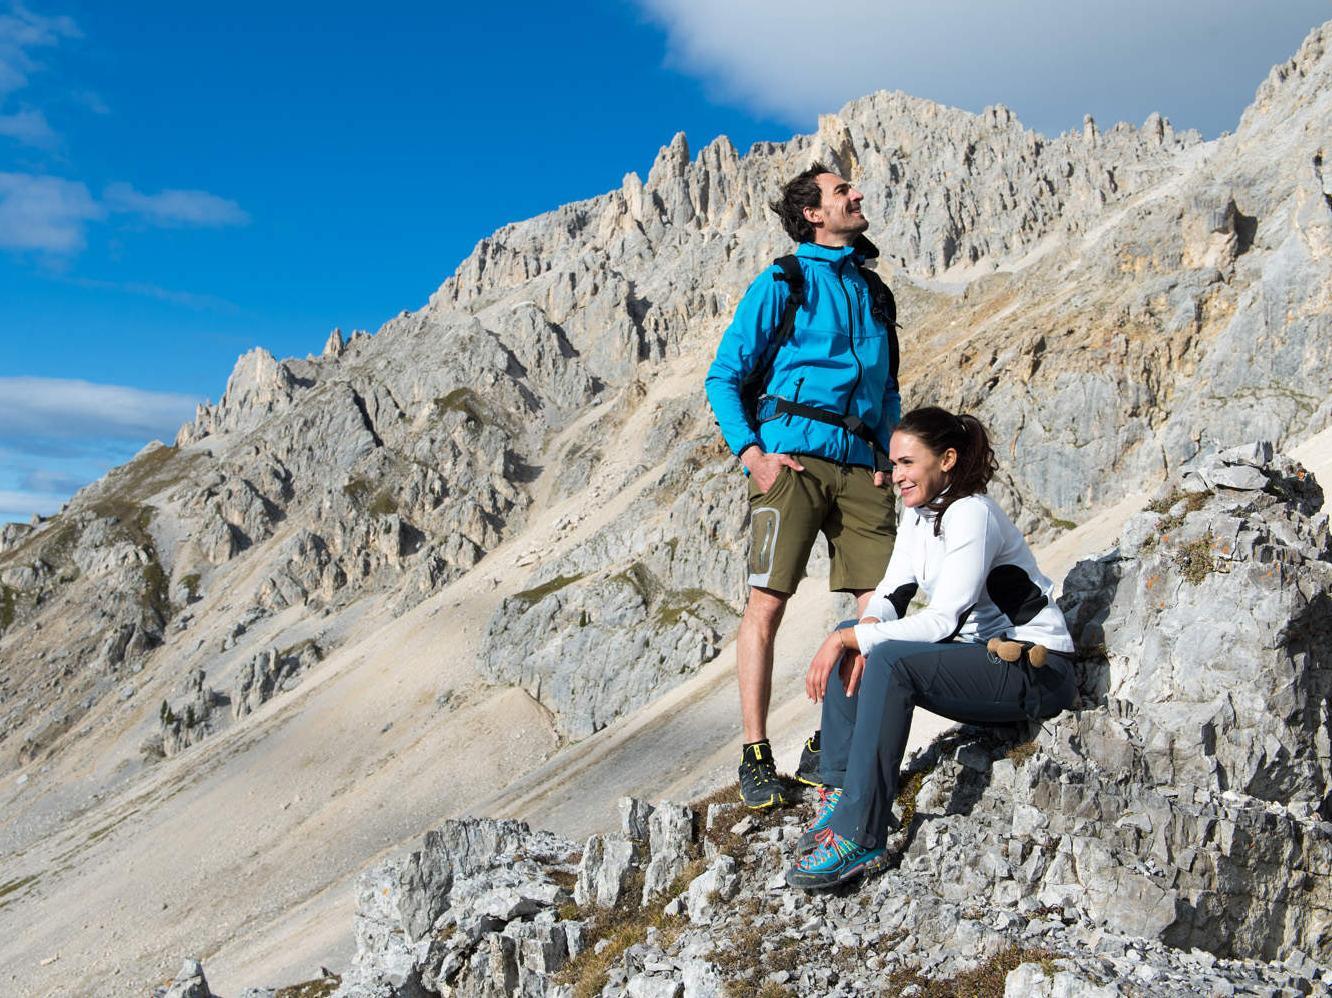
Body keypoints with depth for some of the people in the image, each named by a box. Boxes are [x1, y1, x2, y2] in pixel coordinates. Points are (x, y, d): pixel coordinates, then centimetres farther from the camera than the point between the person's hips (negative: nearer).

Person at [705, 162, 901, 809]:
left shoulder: (875, 293, 21)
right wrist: (752, 452, -11)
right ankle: (756, 758, -3)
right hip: (792, 456, -5)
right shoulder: (782, 283, 5)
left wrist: (885, 455, 10)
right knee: (766, 604, -11)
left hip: (859, 465, 5)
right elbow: (723, 378, 3)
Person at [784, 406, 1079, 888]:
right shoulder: (917, 512, 8)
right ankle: (840, 791, -6)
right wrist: (864, 632, -16)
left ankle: (858, 837, -28)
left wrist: (848, 638, -25)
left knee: (891, 661, -30)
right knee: (849, 644, -4)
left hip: (1037, 672, -9)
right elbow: (892, 593, 7)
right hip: (980, 654, 9)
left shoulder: (970, 513, -19)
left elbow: (944, 620, -25)